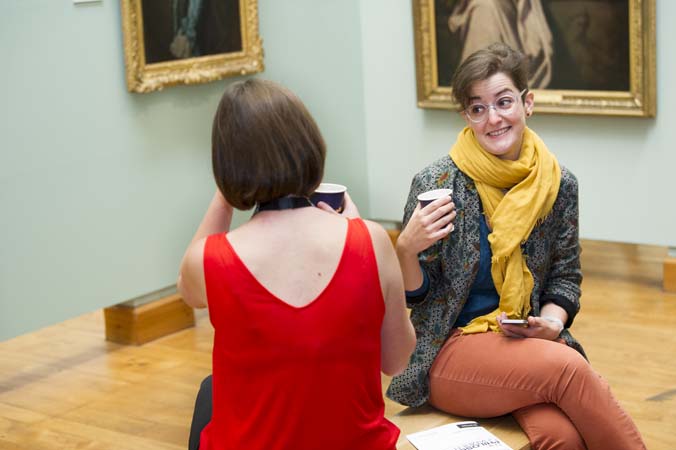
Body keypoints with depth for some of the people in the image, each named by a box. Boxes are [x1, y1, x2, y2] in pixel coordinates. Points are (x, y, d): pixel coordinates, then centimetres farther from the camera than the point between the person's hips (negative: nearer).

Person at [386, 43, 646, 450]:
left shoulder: (560, 184, 2)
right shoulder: (436, 184, -8)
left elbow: (566, 276, 12)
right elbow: (414, 295, -3)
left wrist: (552, 322, -9)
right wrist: (407, 248, -24)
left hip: (530, 343, 3)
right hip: (451, 352, -2)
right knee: (569, 367, -30)